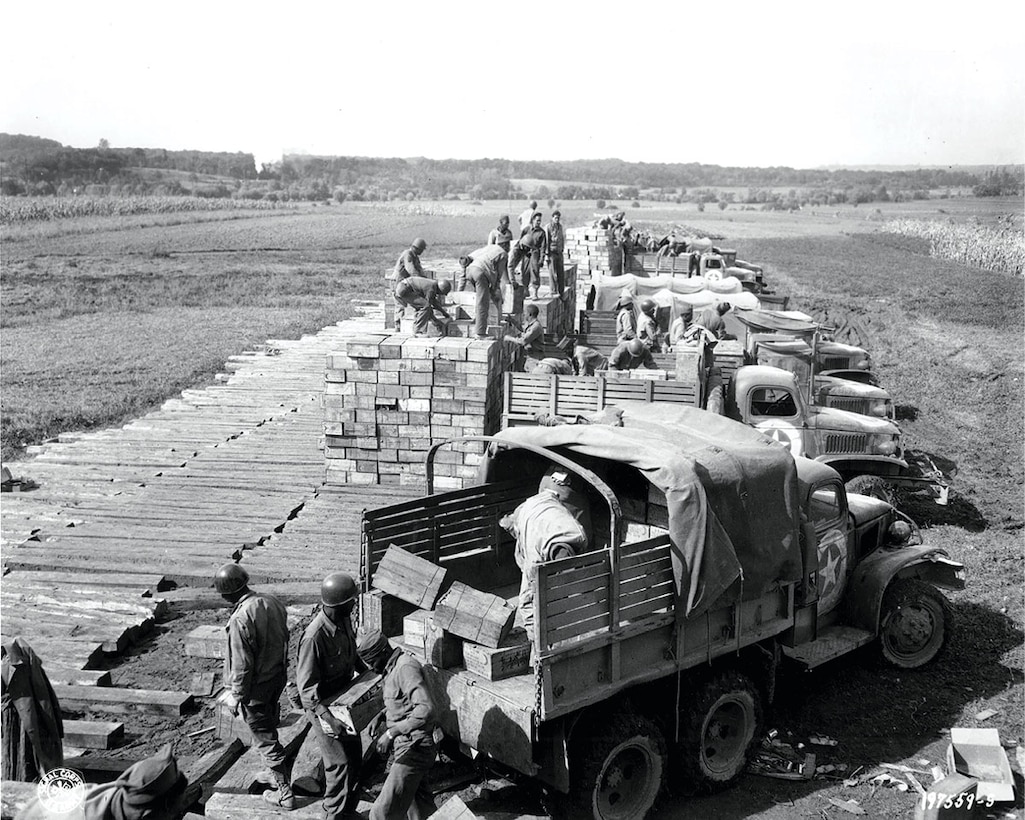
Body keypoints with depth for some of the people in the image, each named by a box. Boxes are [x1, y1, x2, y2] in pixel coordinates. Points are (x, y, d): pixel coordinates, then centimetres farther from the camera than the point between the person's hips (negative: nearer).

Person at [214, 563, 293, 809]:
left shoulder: (240, 619, -28)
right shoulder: (272, 602, -4)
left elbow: (242, 664, -22)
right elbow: (284, 638, 8)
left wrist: (236, 695, -10)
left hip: (257, 685, -8)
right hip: (279, 675, 8)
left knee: (264, 736, 7)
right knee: (270, 727, 26)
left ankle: (284, 792, 16)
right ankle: (275, 772, 44)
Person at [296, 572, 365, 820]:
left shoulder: (344, 620, -6)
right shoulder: (314, 637, -32)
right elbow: (306, 686, -27)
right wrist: (327, 718, -33)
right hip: (322, 706, -8)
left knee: (355, 756, 17)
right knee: (340, 763, -2)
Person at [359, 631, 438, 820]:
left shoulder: (406, 668, -19)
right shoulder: (393, 669, 13)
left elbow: (427, 710, -31)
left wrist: (392, 732, -32)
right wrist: (381, 716, 13)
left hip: (413, 748, -11)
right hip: (403, 746, 11)